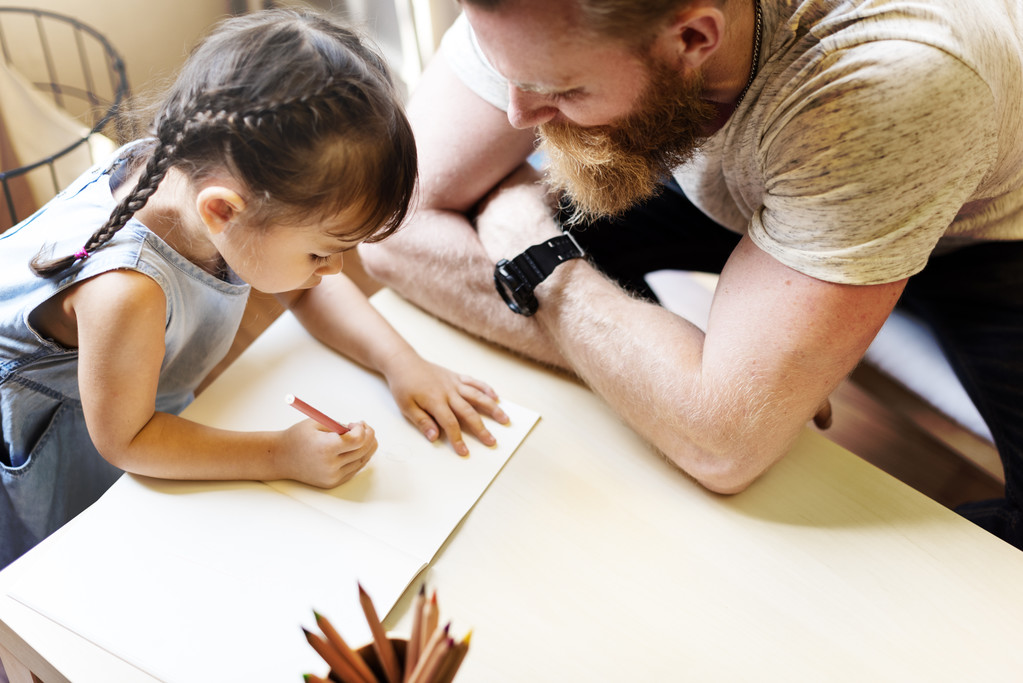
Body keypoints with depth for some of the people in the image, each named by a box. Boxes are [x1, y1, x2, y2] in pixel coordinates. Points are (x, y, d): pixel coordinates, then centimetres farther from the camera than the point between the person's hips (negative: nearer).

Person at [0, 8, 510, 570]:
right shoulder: (126, 292, -47)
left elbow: (309, 289, -5)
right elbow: (123, 439, -30)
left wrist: (400, 362, -18)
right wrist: (280, 456, -32)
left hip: (146, 395, 6)